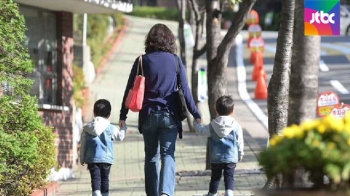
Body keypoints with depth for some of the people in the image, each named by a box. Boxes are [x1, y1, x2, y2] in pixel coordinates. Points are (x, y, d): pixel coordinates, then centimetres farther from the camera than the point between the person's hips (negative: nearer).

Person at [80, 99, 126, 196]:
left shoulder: (86, 129, 1)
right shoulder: (111, 129, -2)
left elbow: (83, 145, 5)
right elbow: (120, 136, 13)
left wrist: (82, 159, 15)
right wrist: (123, 128, 33)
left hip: (92, 159, -1)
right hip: (106, 159, 1)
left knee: (95, 178, -9)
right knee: (105, 179, 13)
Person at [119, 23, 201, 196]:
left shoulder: (142, 61, -1)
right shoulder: (175, 61, -1)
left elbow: (130, 89, 1)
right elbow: (185, 90, -1)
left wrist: (122, 116, 9)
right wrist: (195, 114, 5)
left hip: (148, 115, 1)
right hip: (169, 116, -1)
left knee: (151, 157, 13)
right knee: (168, 155, -3)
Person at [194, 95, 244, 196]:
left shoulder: (212, 126, -5)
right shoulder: (236, 126, -6)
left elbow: (201, 131, 9)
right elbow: (240, 142, 2)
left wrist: (196, 124, 31)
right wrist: (240, 155, 17)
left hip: (216, 158, 1)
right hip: (231, 158, -1)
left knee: (215, 177, 15)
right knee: (229, 177, -1)